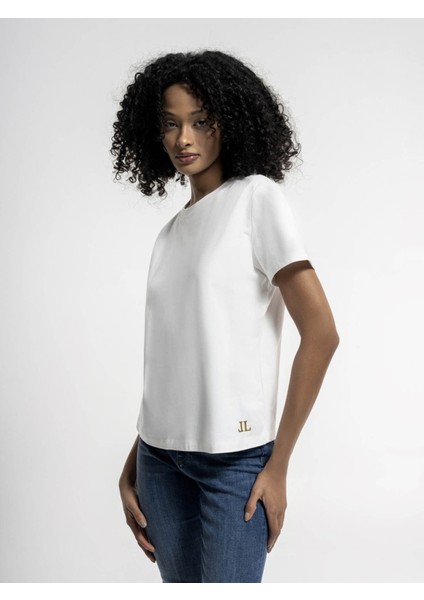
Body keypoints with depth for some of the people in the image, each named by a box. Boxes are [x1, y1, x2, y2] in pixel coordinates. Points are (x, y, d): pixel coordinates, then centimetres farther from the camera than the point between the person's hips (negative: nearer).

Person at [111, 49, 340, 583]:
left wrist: (279, 464, -11)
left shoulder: (257, 197, -5)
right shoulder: (170, 232, 13)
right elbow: (164, 357, 12)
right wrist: (130, 470, 9)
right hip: (160, 456, 6)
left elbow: (321, 333, -11)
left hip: (235, 456, -5)